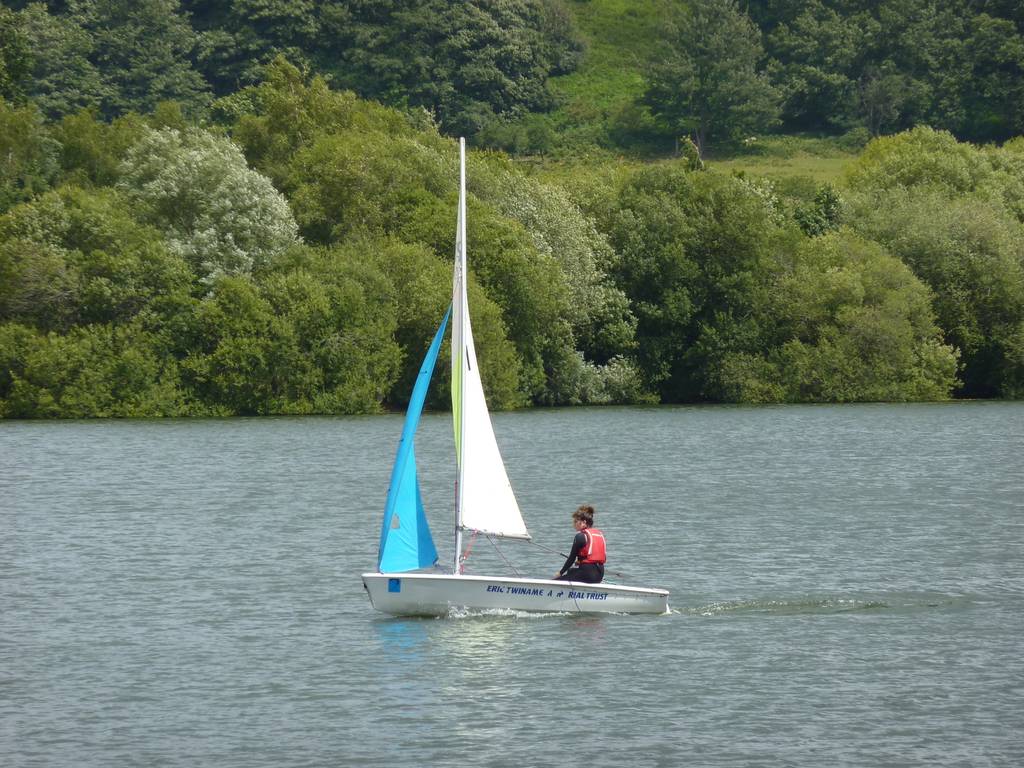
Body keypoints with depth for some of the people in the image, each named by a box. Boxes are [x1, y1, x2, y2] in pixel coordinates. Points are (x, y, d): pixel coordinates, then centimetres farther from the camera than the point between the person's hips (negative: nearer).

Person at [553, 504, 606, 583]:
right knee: (571, 570, 37)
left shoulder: (581, 536, -8)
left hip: (587, 574, -8)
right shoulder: (600, 534, 14)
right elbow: (604, 558, 19)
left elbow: (572, 558, -5)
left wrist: (560, 573, 6)